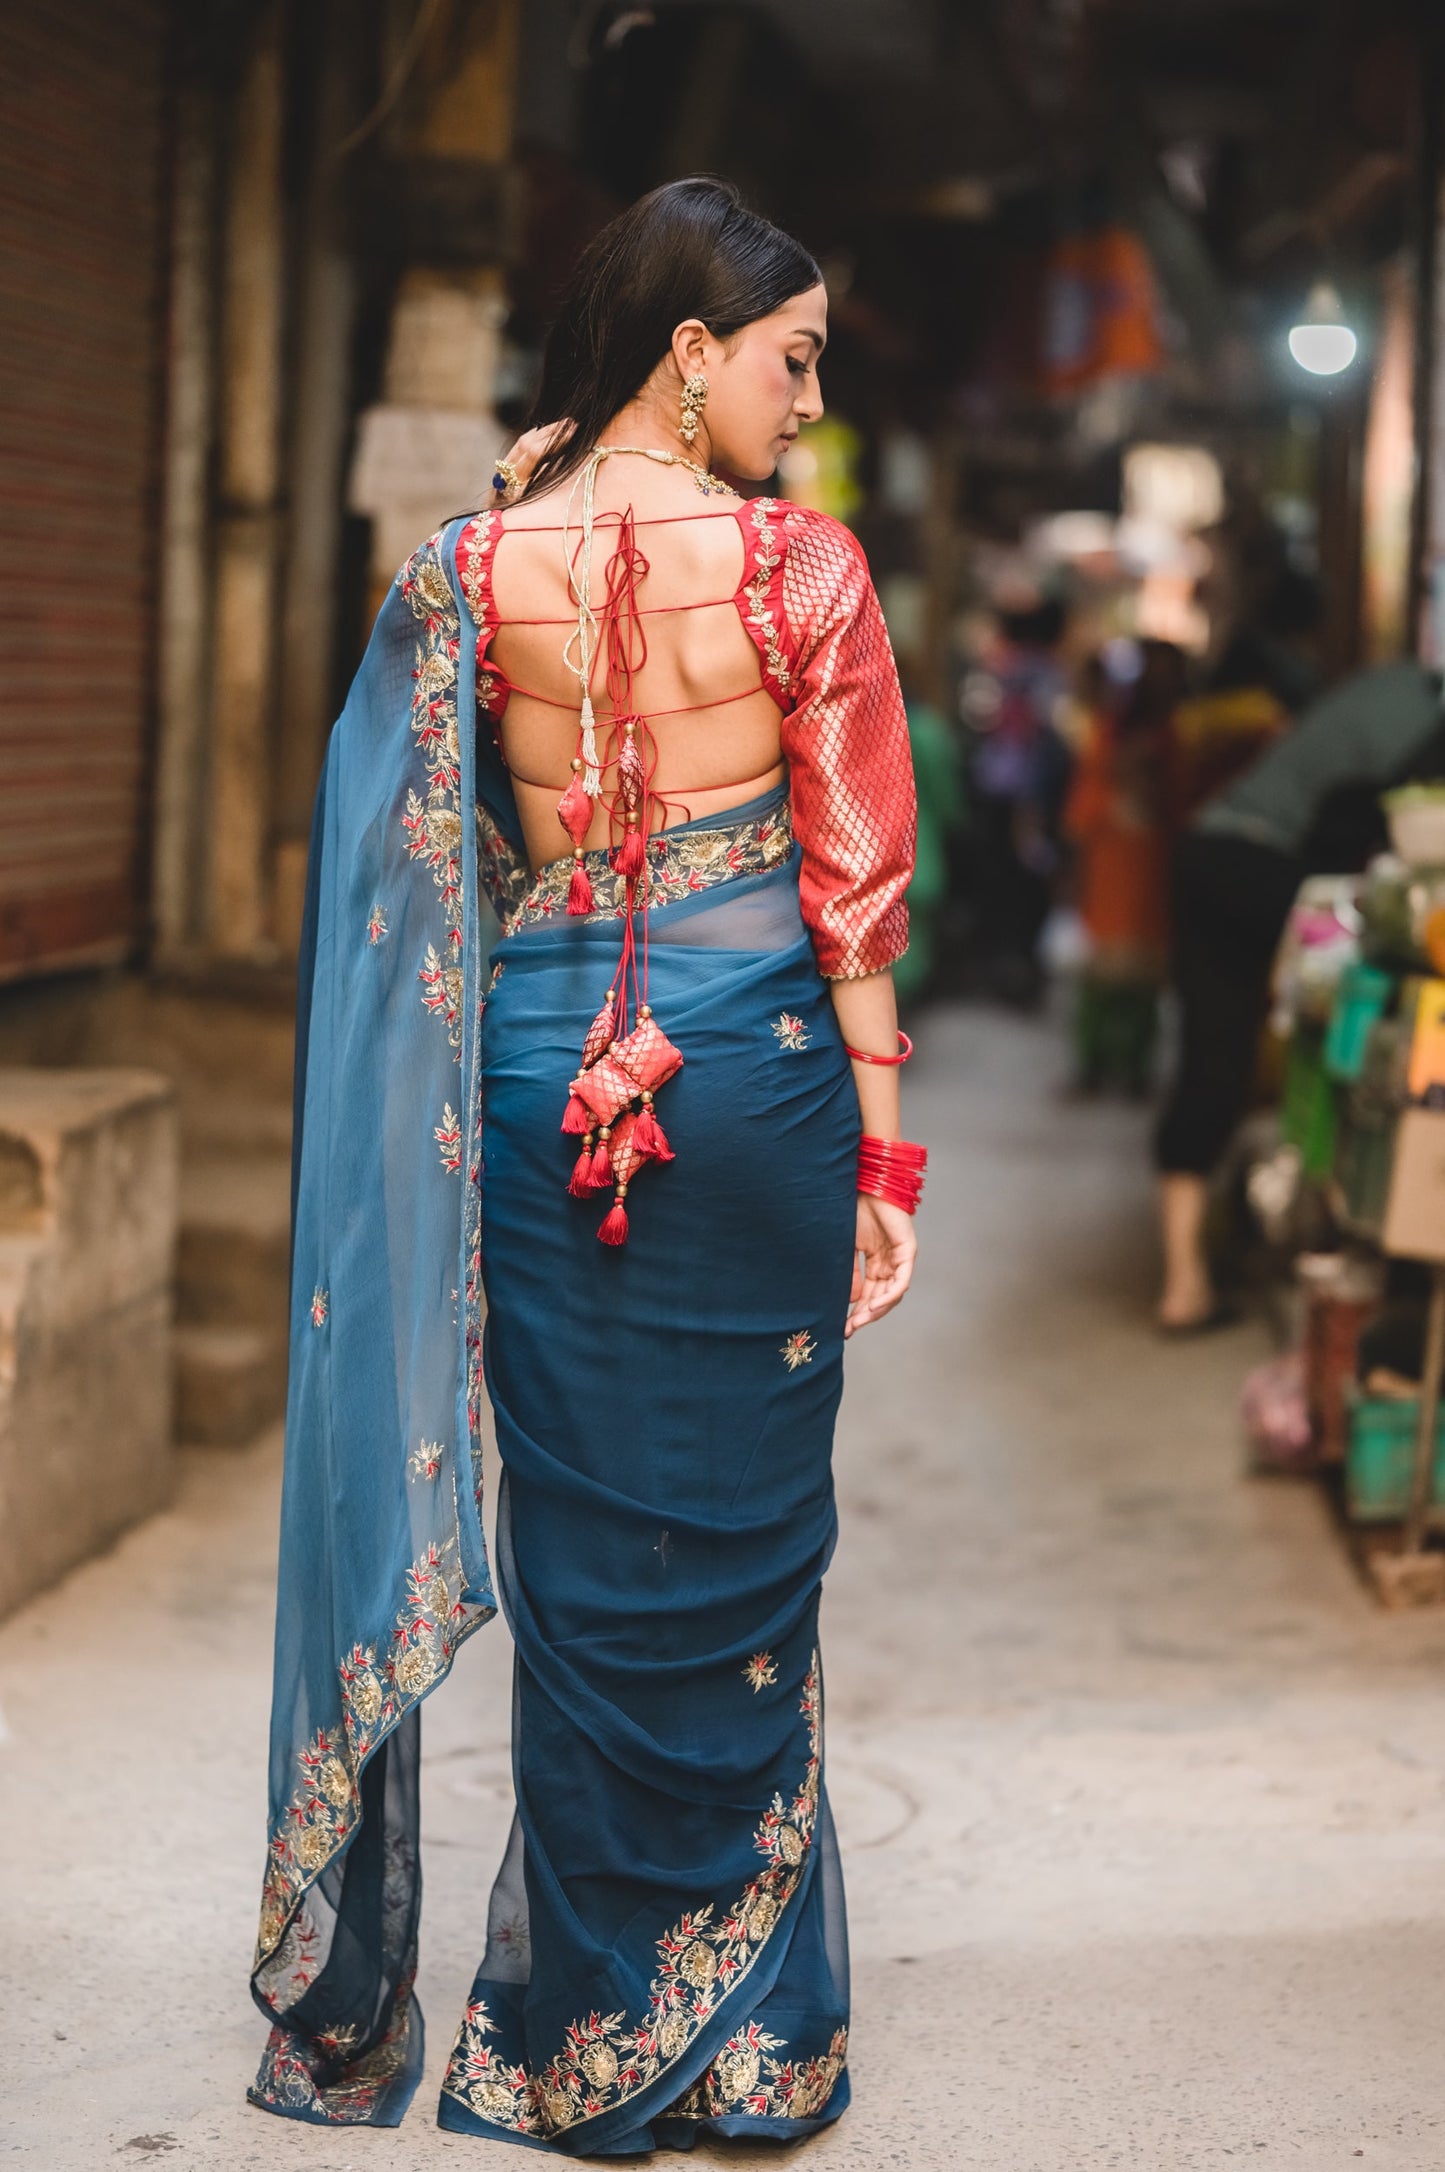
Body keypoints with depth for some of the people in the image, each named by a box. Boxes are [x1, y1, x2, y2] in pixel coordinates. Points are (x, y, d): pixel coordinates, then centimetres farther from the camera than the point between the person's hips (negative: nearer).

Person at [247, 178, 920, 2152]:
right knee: (737, 1551, 9)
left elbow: (437, 860, 7)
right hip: (760, 1066, -2)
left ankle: (574, 2036, 20)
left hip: (539, 1076, 3)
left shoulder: (477, 566, -1)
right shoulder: (804, 568, -8)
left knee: (580, 1550, 11)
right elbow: (855, 886, -6)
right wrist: (884, 1152, 0)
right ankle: (715, 2037, 20)